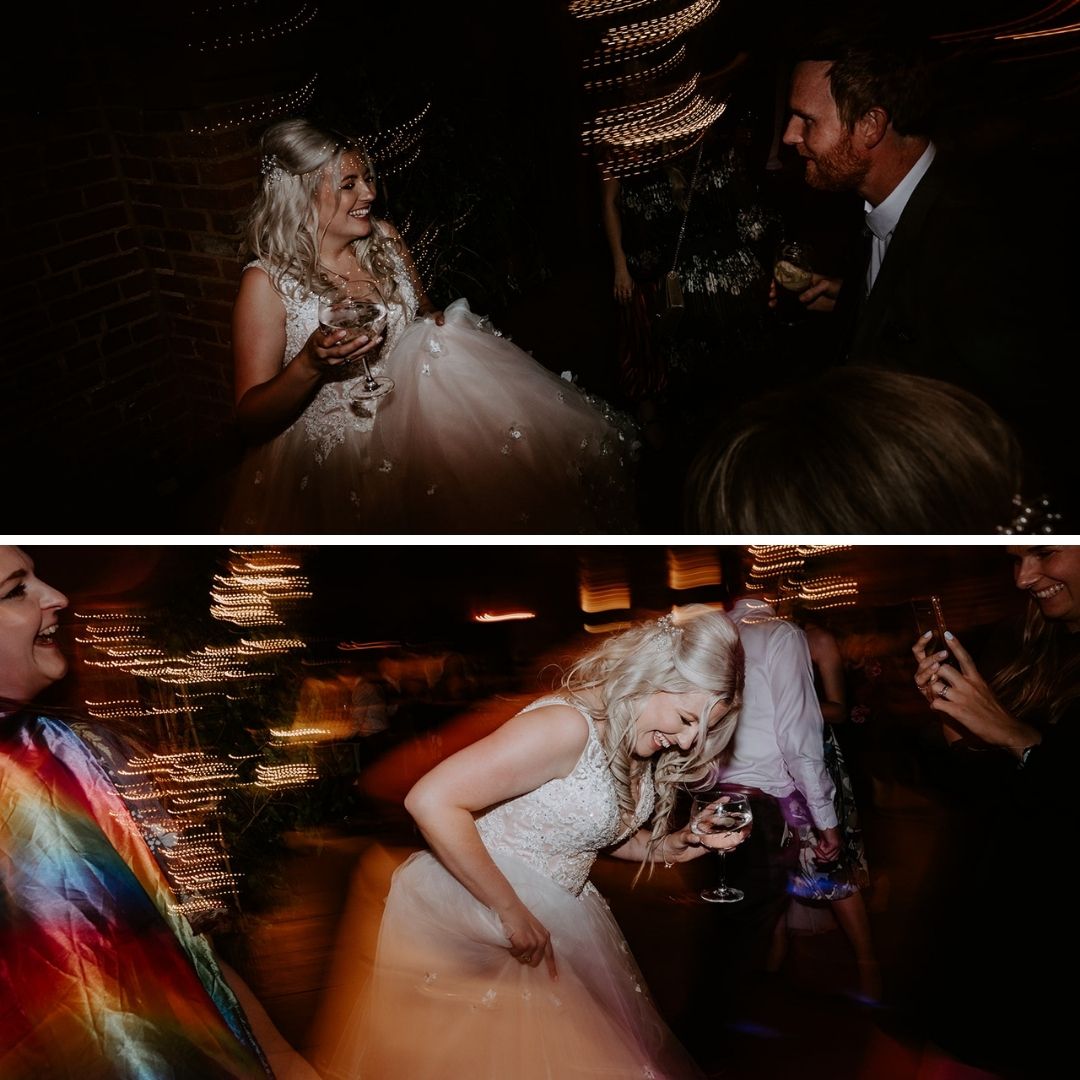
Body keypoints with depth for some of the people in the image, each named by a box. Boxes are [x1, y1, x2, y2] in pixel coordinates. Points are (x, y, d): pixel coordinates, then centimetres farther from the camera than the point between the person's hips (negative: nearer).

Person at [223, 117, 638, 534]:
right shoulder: (267, 281, -11)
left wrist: (438, 321, -2)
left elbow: (424, 311, 23)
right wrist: (311, 363, -30)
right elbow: (250, 417, -12)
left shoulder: (384, 239, 4)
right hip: (328, 450, -6)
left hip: (415, 414, 6)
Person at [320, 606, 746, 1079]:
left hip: (545, 915, 8)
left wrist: (674, 846, -4)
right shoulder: (569, 726, -28)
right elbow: (431, 800, -33)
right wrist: (511, 911, -27)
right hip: (469, 917, -8)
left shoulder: (639, 738, -1)